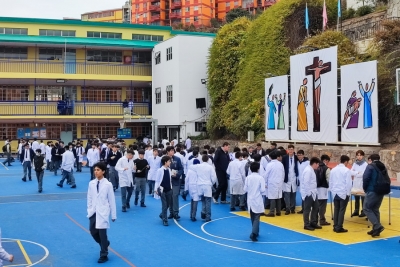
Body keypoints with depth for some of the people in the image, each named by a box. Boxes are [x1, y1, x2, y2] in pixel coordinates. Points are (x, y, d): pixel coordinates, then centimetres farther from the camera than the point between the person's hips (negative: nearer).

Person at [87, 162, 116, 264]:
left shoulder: (108, 184, -8)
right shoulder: (91, 183, 2)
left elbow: (111, 200, -3)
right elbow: (89, 198, 10)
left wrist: (113, 215, -1)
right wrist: (89, 210, 8)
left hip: (103, 212, -4)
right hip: (93, 212, 4)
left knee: (102, 233, -4)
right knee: (93, 232, 8)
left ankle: (104, 255, 10)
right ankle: (105, 243, 36)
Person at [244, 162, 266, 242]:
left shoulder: (248, 177, -4)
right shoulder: (260, 178, -11)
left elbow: (245, 189, -2)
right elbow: (263, 190, -13)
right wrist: (259, 191, 8)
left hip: (250, 200, 3)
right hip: (258, 200, -3)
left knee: (253, 218, 17)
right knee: (256, 218, -3)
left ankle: (255, 232, 28)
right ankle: (253, 233, -18)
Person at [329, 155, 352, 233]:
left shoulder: (333, 170, 8)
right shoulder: (346, 170, -10)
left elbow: (330, 181, 11)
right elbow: (348, 183, -12)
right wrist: (348, 193, -4)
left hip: (335, 193, 6)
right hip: (343, 193, -5)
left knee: (336, 210, 10)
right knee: (342, 210, -2)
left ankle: (335, 227, 11)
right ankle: (339, 228, -2)